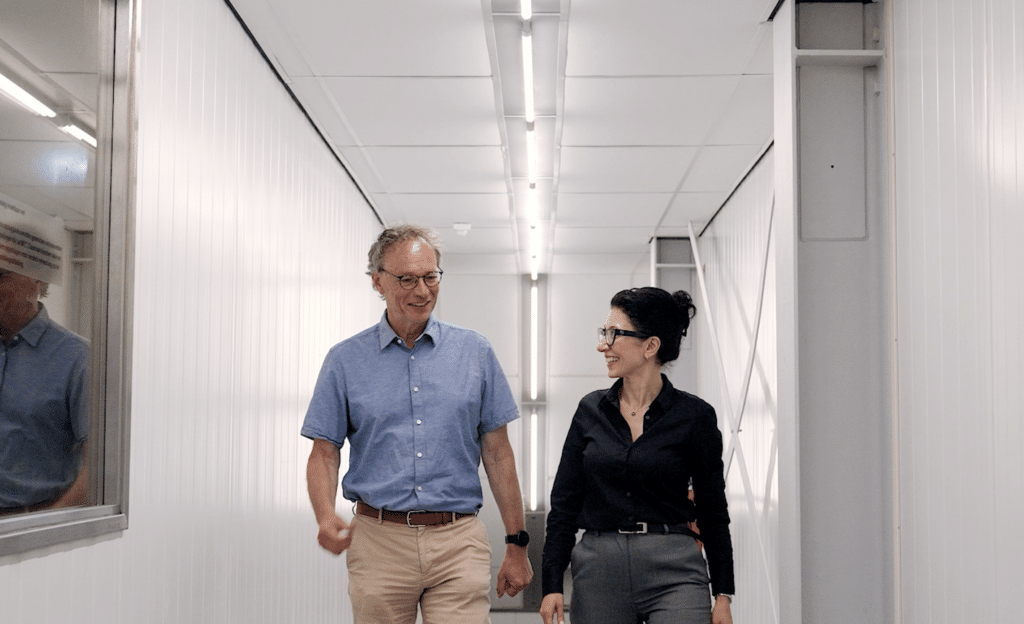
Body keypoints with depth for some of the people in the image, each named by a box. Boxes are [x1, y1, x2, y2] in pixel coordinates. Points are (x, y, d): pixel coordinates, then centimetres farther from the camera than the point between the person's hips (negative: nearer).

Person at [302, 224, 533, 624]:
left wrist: (517, 545, 7)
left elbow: (497, 453, 8)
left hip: (459, 545, 0)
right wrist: (326, 517, -14)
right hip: (379, 543, 0)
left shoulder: (475, 352, 6)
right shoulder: (346, 360, 5)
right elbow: (324, 453, 6)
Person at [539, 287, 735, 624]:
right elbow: (564, 501, 8)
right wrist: (552, 584, 2)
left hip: (673, 572, -3)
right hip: (598, 572, 3)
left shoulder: (694, 416, -1)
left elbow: (713, 510, 5)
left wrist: (723, 595, 4)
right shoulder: (591, 410, 7)